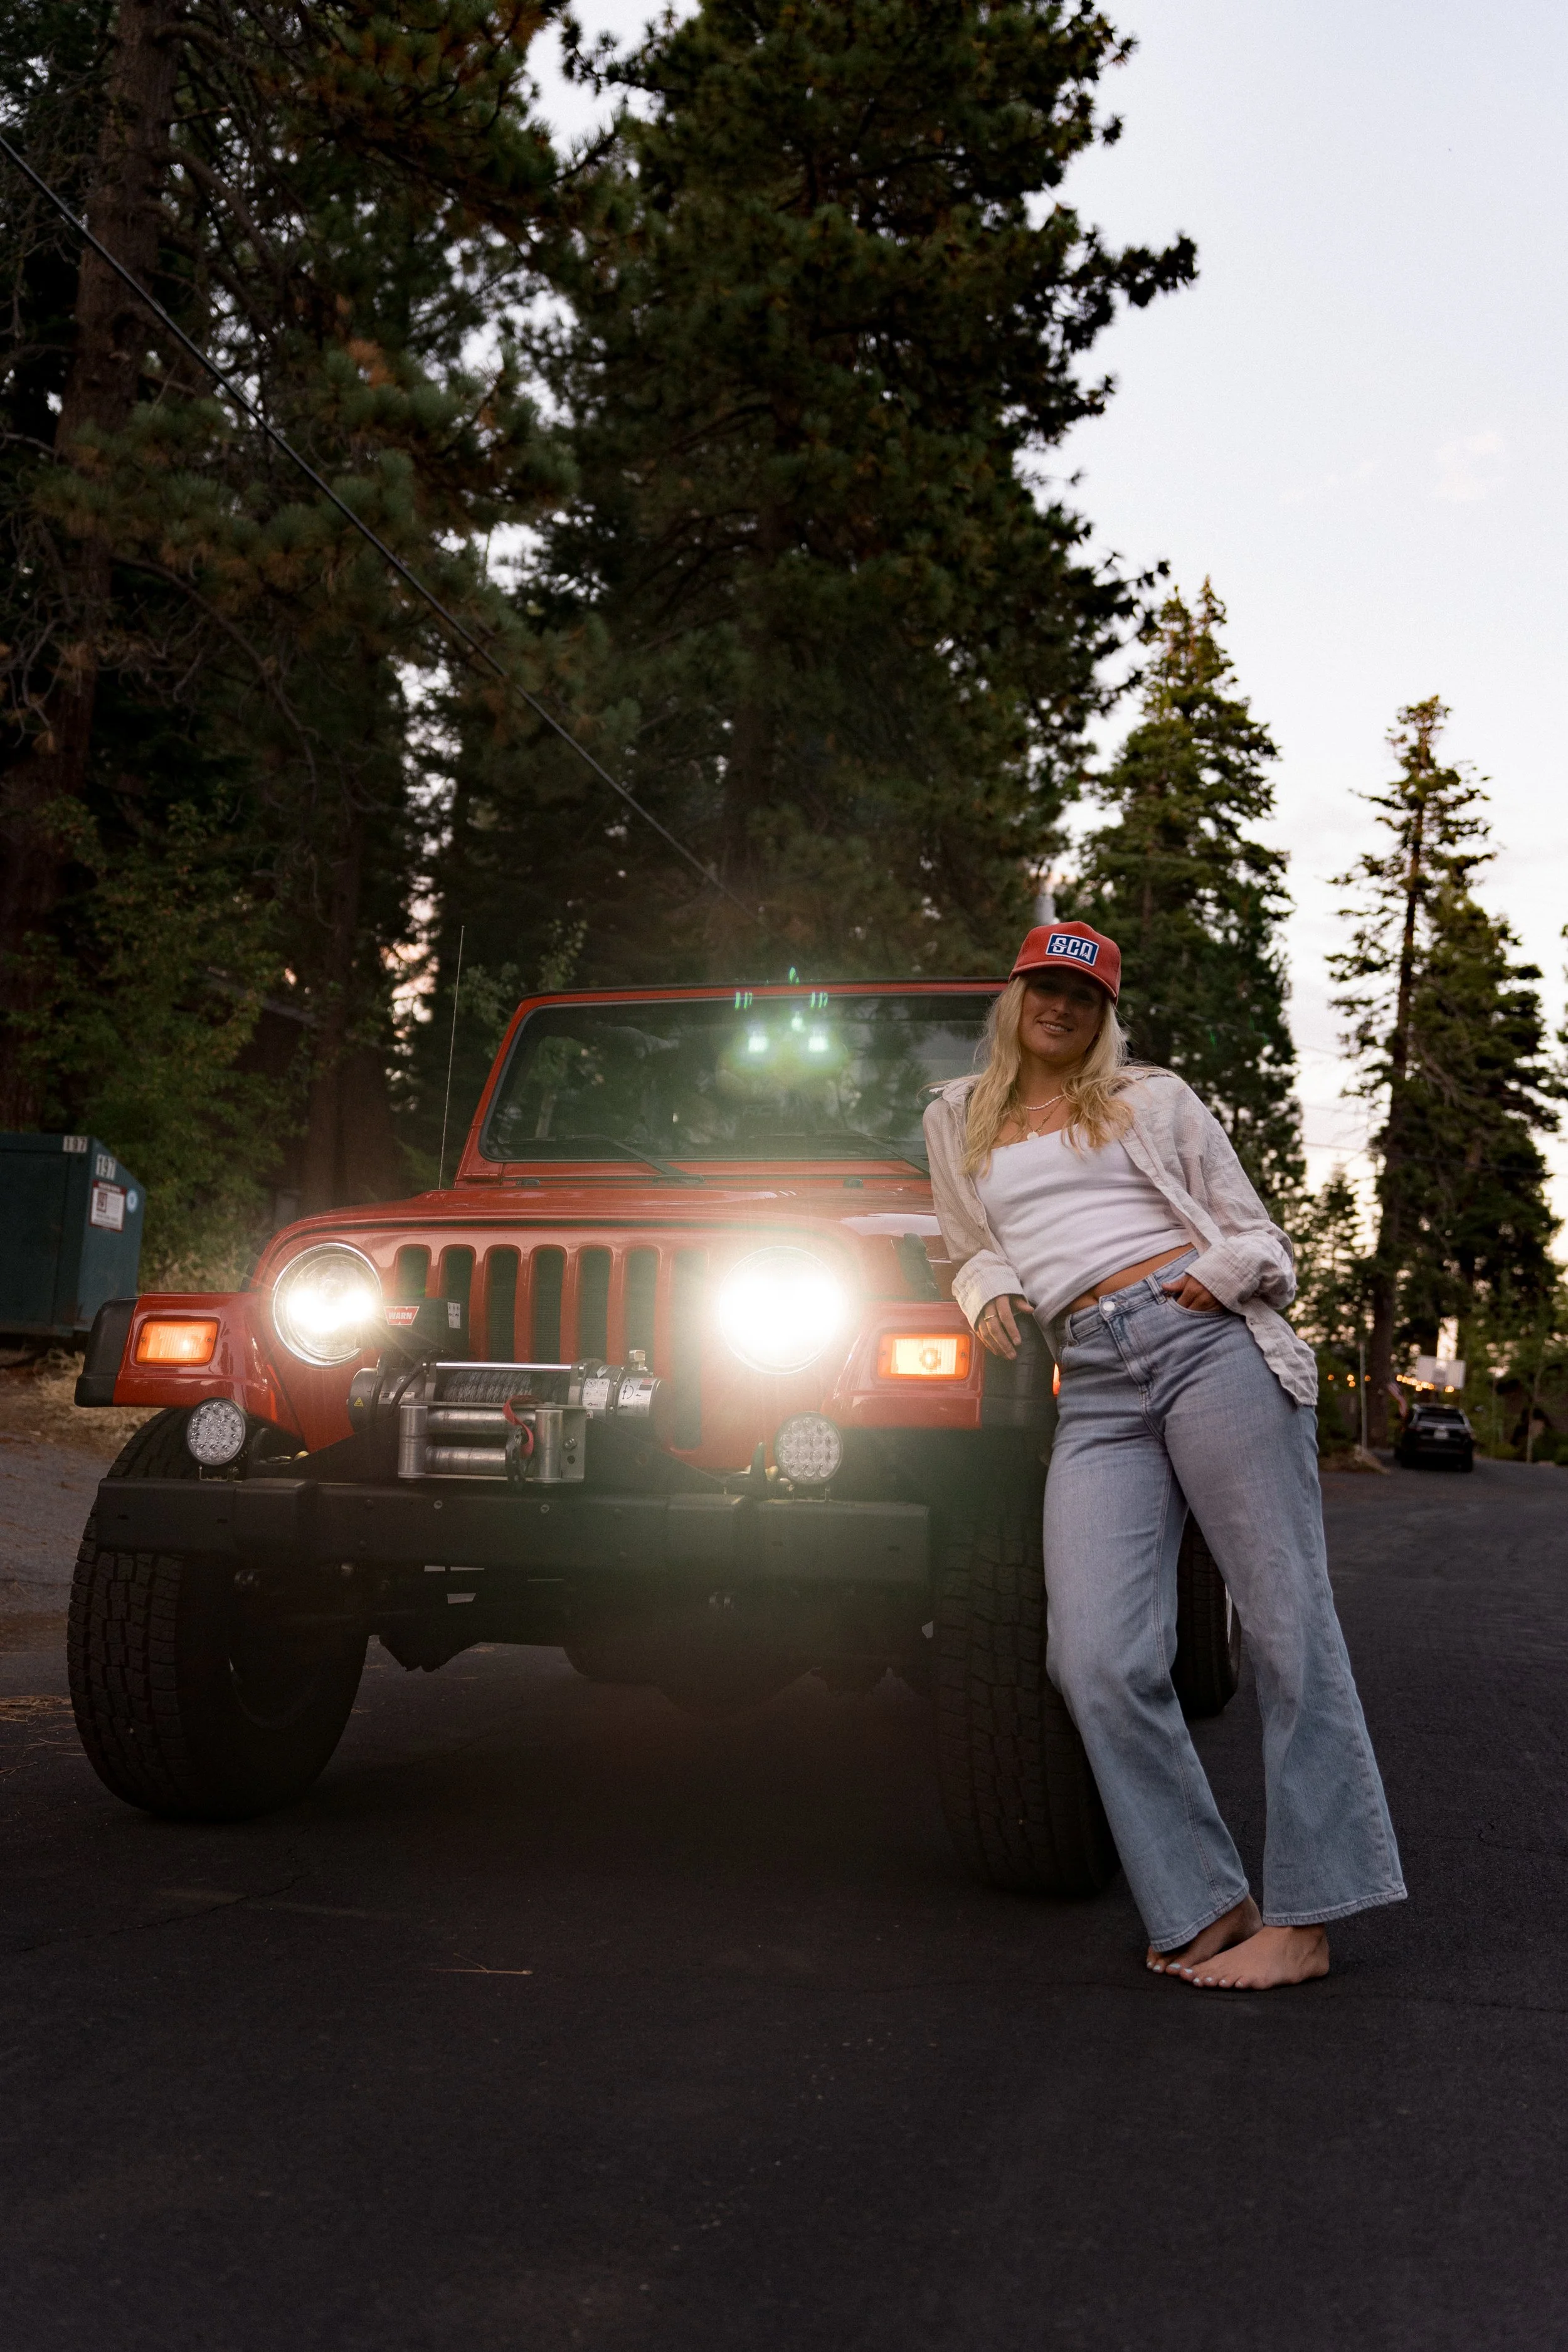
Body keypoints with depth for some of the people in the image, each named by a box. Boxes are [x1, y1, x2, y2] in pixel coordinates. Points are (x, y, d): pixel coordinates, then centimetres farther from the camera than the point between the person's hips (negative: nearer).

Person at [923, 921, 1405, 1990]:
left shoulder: (1154, 1098, 15)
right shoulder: (959, 1122, 22)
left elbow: (1259, 1235, 14)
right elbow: (976, 1252, 32)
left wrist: (1228, 1267, -8)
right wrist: (989, 1291, 9)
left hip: (1212, 1341, -2)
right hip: (1096, 1388, 2)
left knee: (1287, 1624, -5)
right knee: (1097, 1659, -11)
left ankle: (1304, 1916, 2)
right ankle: (1207, 1906, 3)